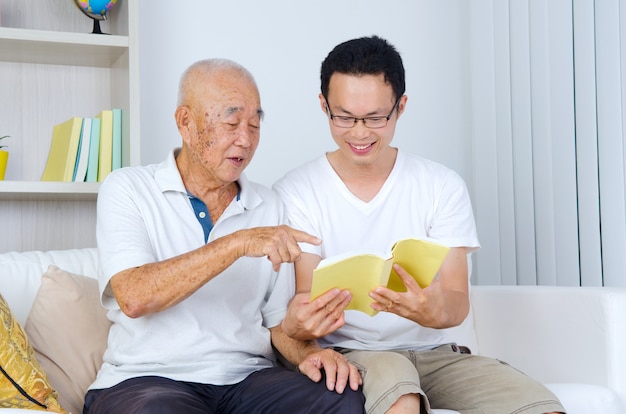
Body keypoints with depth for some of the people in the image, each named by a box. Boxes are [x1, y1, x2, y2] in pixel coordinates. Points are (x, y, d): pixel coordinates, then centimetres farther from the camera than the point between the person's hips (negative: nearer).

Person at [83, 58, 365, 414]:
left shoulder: (269, 207, 13)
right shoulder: (128, 189, 0)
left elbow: (279, 319, 11)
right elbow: (133, 297, -16)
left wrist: (310, 353, -11)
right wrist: (237, 244, -21)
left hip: (247, 379, 3)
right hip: (148, 379, -3)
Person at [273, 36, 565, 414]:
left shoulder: (443, 187, 3)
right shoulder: (295, 193, -1)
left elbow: (458, 300, -4)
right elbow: (306, 296, -8)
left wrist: (436, 311, -30)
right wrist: (297, 323, -34)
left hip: (435, 352, 3)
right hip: (349, 352, -2)